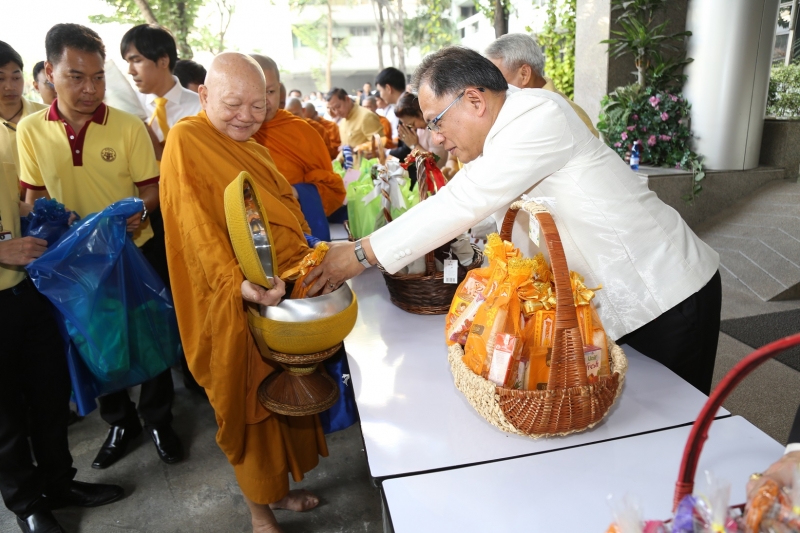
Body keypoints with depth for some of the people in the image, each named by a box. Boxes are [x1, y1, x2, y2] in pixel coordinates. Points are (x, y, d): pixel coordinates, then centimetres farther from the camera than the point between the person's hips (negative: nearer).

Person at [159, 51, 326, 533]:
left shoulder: (251, 146, 15)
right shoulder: (187, 140, -11)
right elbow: (198, 227, -20)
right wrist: (239, 282, -33)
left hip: (283, 294, 8)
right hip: (234, 305, -8)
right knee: (249, 403, 7)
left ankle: (280, 488, 39)